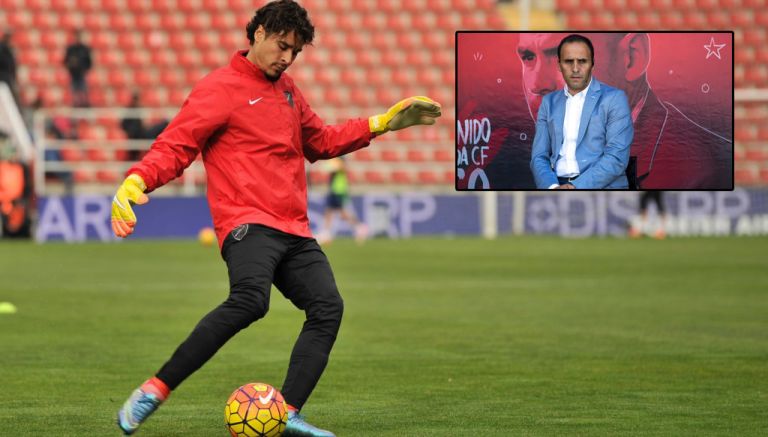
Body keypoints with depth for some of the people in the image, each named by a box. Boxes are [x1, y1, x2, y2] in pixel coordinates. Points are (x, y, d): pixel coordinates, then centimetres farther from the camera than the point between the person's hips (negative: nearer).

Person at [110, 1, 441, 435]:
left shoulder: (287, 89, 22)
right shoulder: (219, 89, -1)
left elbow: (321, 141, 36)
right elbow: (174, 147, -6)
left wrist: (385, 123, 29)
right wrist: (135, 181, -25)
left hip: (294, 231, 8)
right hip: (248, 223, -8)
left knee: (328, 306, -14)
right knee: (250, 300, -33)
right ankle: (154, 391, -27)